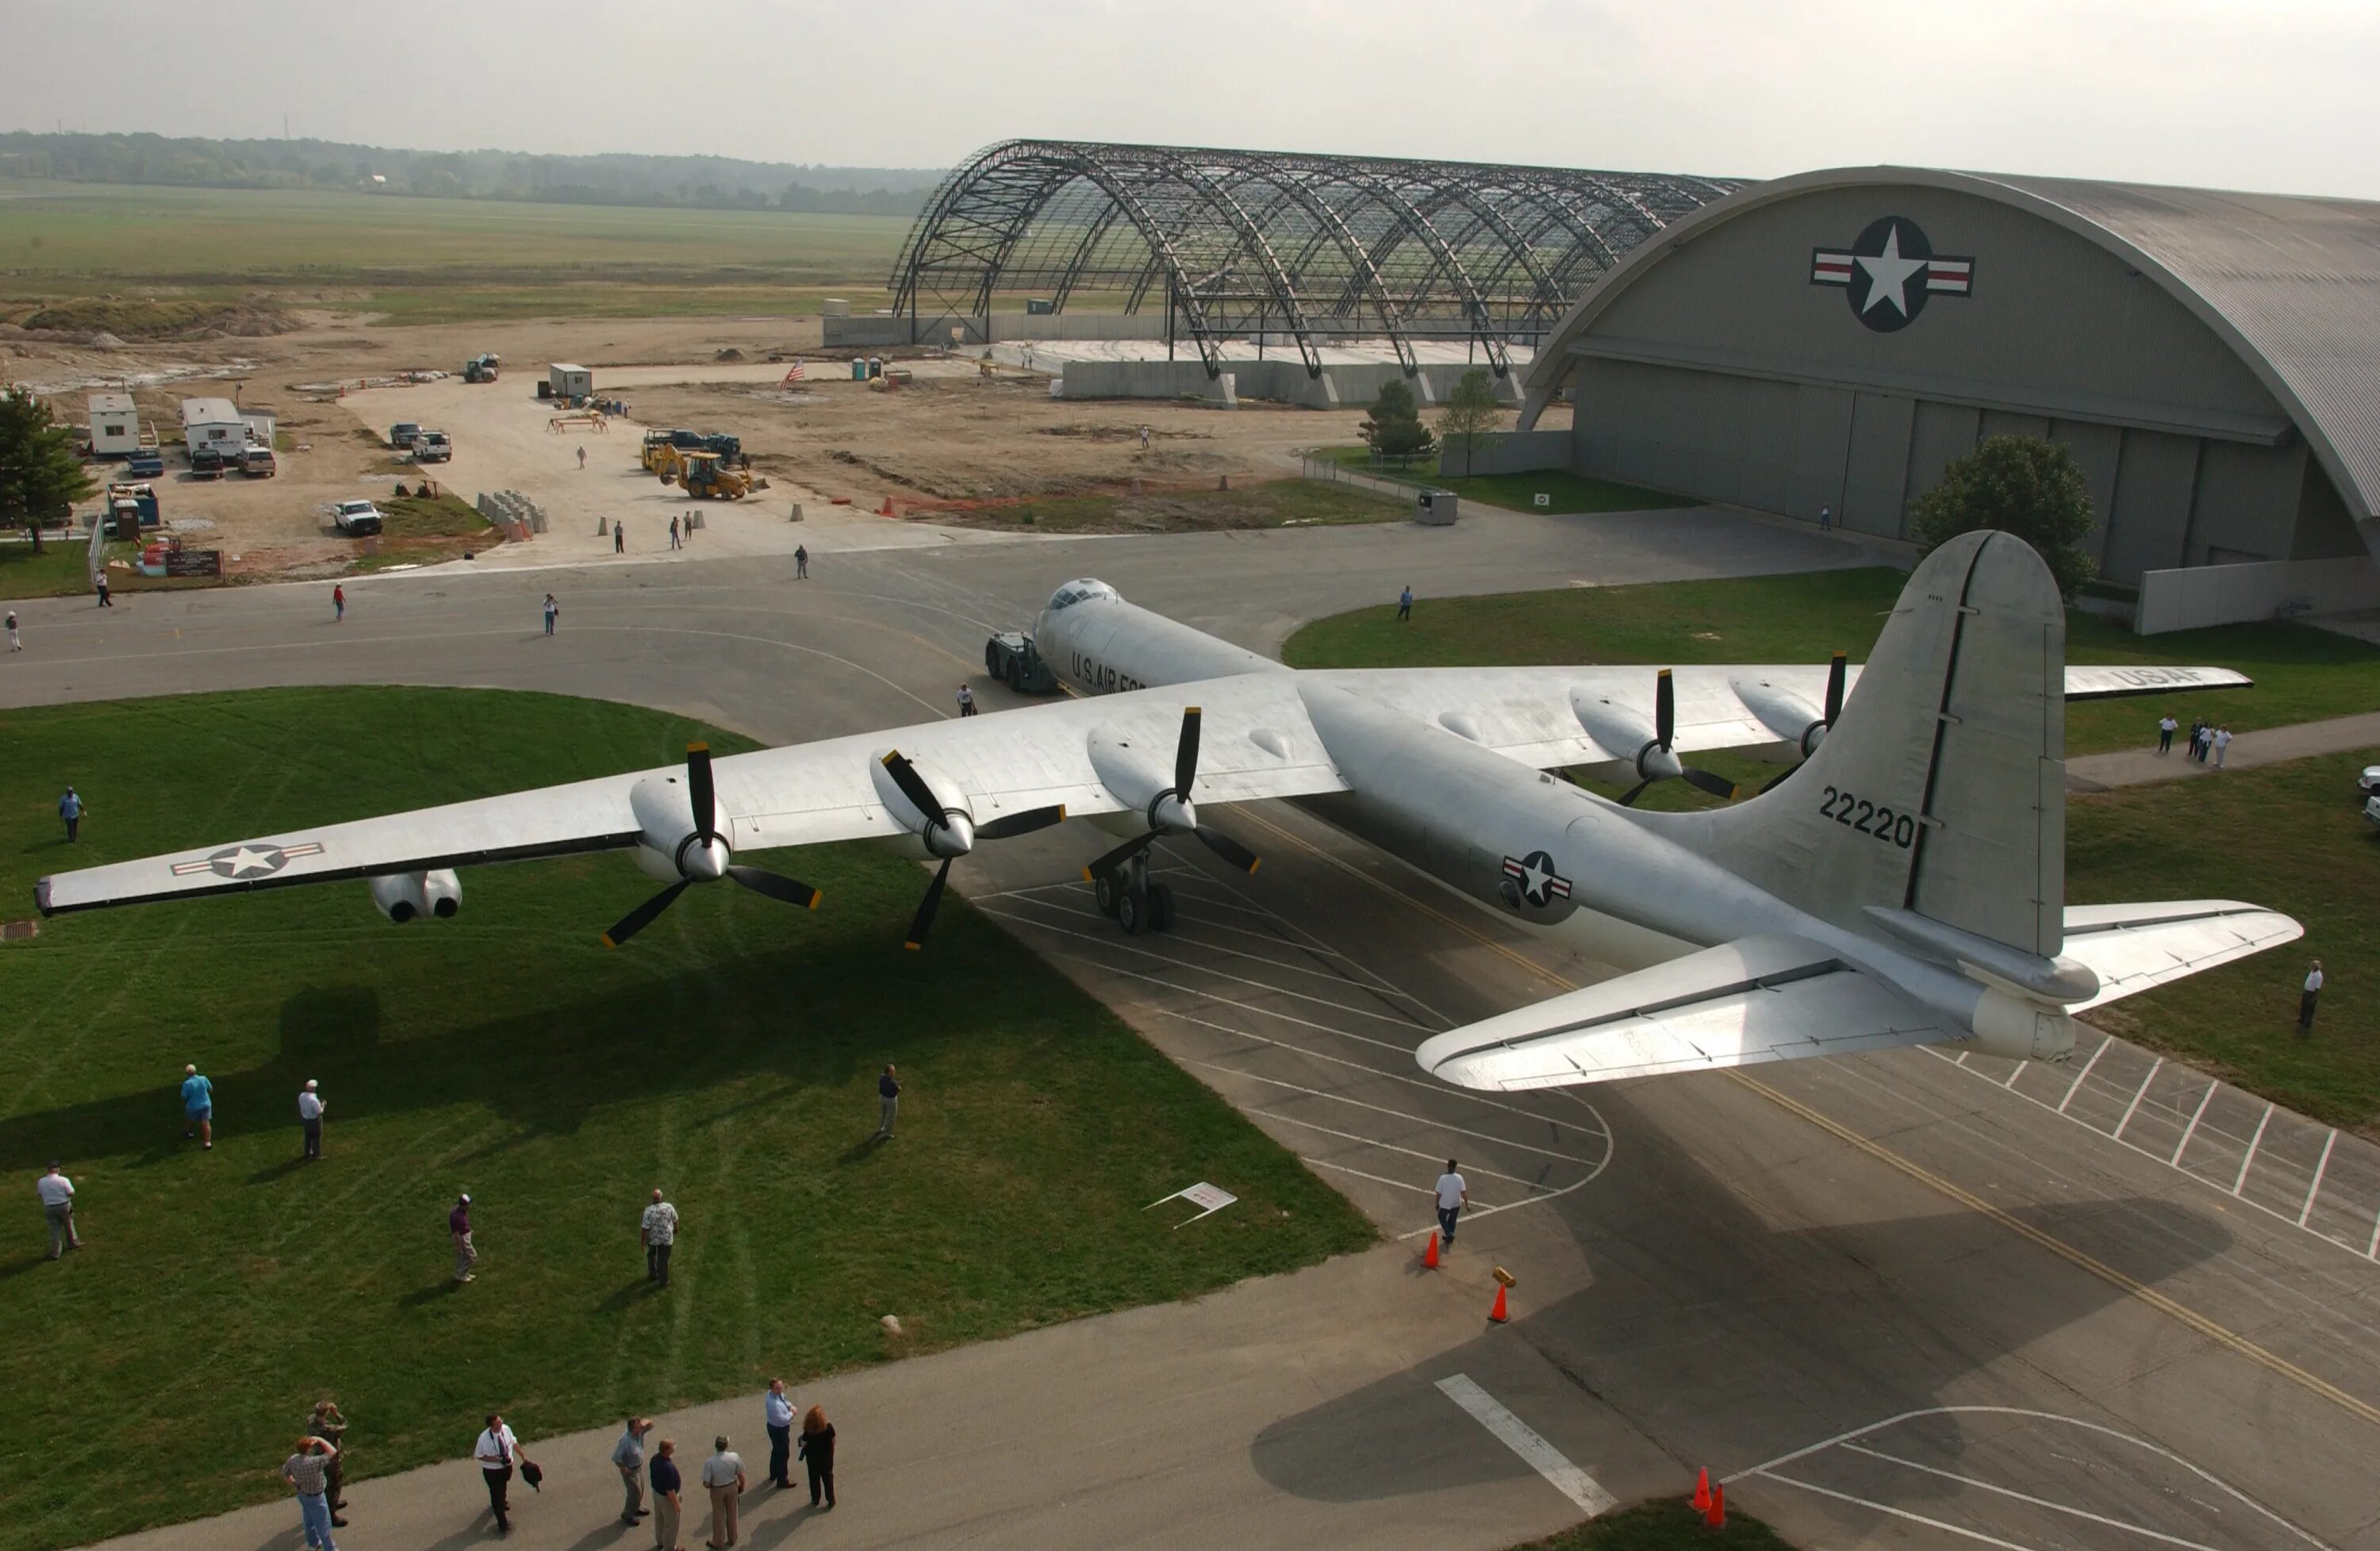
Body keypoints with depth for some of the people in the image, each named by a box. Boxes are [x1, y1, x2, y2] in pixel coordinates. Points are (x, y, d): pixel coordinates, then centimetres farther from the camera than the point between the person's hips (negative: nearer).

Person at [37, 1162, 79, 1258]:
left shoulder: (41, 1181, -7)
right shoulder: (63, 1180, -17)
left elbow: (39, 1194, 7)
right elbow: (71, 1193, -14)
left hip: (50, 1208, 2)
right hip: (64, 1206, -2)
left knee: (55, 1230, 11)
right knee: (69, 1225, 20)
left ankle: (55, 1253, 13)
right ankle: (73, 1244, 37)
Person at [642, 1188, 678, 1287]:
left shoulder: (649, 1211, -25)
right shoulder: (669, 1207, -18)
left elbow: (645, 1228, -21)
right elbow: (675, 1219, -1)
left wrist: (643, 1241, -7)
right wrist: (676, 1228, 20)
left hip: (653, 1238, 0)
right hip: (666, 1238, 1)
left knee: (652, 1255, 27)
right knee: (663, 1259, 15)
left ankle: (653, 1274, 43)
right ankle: (663, 1281, 26)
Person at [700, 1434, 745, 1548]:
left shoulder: (710, 1462, -27)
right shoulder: (734, 1457, -20)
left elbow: (706, 1483, -22)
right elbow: (741, 1475, -8)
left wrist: (711, 1485, 2)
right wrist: (742, 1486, 12)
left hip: (717, 1490, -2)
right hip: (732, 1487, 2)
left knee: (719, 1516, 19)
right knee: (731, 1513, 23)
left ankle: (718, 1541, 35)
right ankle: (732, 1539, 39)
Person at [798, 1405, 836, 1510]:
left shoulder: (808, 1431, -28)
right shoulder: (829, 1427, -24)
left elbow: (803, 1445, -15)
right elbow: (833, 1441, -10)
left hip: (813, 1458, -1)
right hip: (827, 1457, 1)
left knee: (814, 1479, 21)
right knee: (828, 1478, 20)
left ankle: (815, 1500, 37)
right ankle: (831, 1501, 30)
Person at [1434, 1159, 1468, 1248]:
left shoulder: (1442, 1178, -23)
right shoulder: (1459, 1178, -18)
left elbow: (1439, 1193, -15)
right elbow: (1463, 1192, -16)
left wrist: (1437, 1204, 1)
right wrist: (1466, 1204, -4)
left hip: (1444, 1204, -2)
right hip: (1456, 1204, 2)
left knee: (1442, 1218, 22)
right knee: (1452, 1220, 24)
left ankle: (1449, 1234, 7)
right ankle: (1449, 1236, 37)